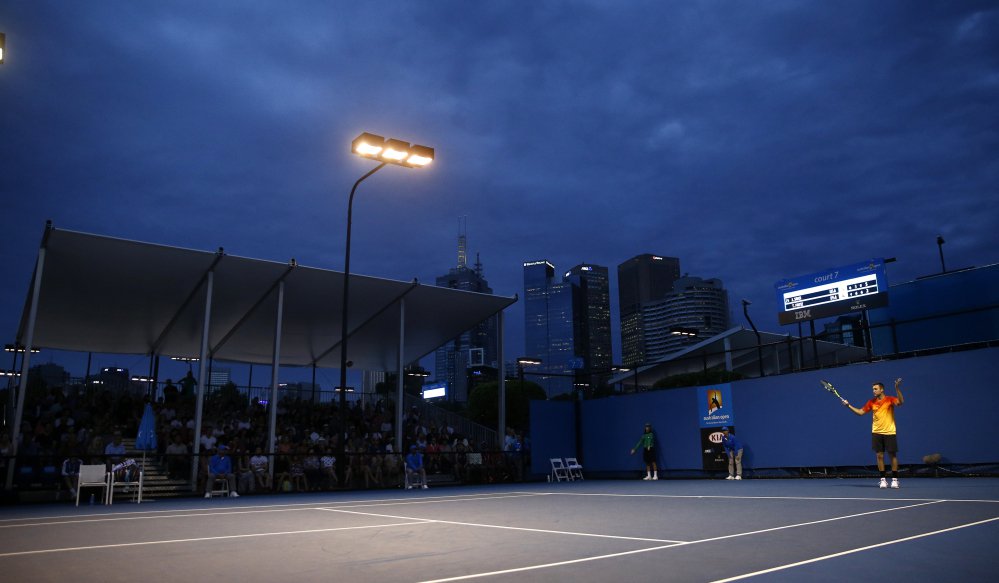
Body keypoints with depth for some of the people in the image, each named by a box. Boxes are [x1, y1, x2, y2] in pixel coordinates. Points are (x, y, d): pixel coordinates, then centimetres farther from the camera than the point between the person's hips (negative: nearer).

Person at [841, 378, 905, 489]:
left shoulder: (889, 400, -6)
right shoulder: (871, 402, 6)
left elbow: (900, 402, -26)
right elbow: (860, 412, 10)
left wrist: (897, 388, -36)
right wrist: (849, 406, 2)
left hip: (889, 433, -3)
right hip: (876, 433, 3)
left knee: (893, 455, 3)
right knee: (880, 456, 3)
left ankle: (894, 479, 12)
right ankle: (883, 479, 10)